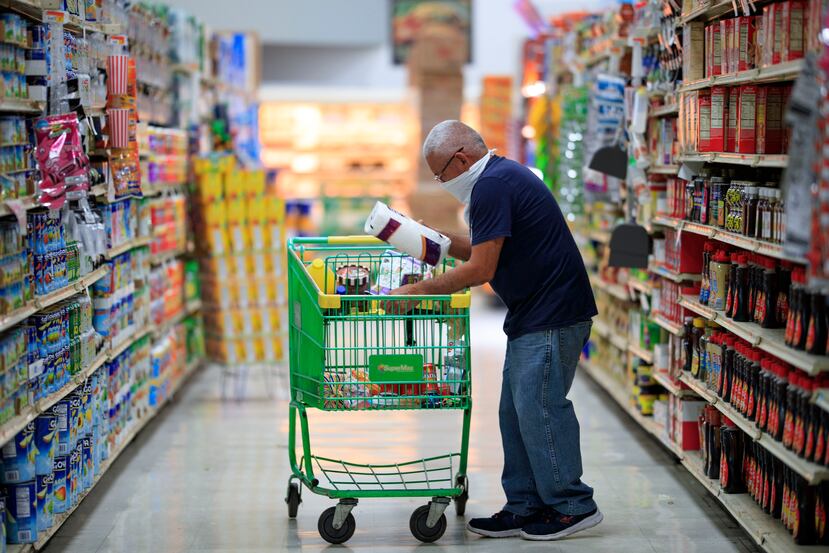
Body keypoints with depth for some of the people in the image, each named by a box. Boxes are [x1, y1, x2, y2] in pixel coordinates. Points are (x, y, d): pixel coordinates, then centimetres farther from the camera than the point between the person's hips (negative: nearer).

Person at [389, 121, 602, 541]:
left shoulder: (492, 185, -17)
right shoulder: (503, 174, 17)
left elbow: (481, 270, -19)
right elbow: (490, 253, 22)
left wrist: (418, 290, -11)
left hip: (552, 316, -11)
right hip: (534, 316, 11)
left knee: (538, 407, -7)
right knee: (516, 411, 11)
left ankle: (572, 506, 3)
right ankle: (525, 508, 16)